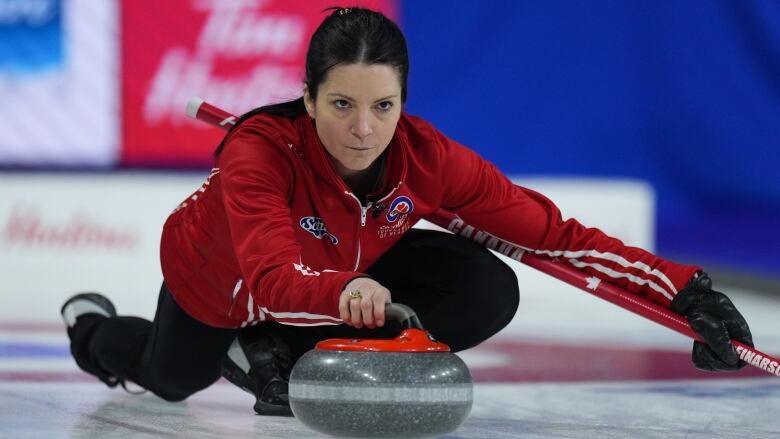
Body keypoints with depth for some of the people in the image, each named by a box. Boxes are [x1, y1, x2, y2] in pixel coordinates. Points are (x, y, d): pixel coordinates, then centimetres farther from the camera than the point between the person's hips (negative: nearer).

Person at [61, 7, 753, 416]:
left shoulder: (429, 158, -34)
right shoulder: (258, 152, -43)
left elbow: (554, 233, -31)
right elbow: (272, 282, -55)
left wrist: (685, 291, -39)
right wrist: (342, 293, -78)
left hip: (351, 270, 2)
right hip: (216, 279, -2)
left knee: (488, 293, -22)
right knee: (169, 380, 23)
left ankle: (277, 357, -6)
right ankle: (96, 328, 61)